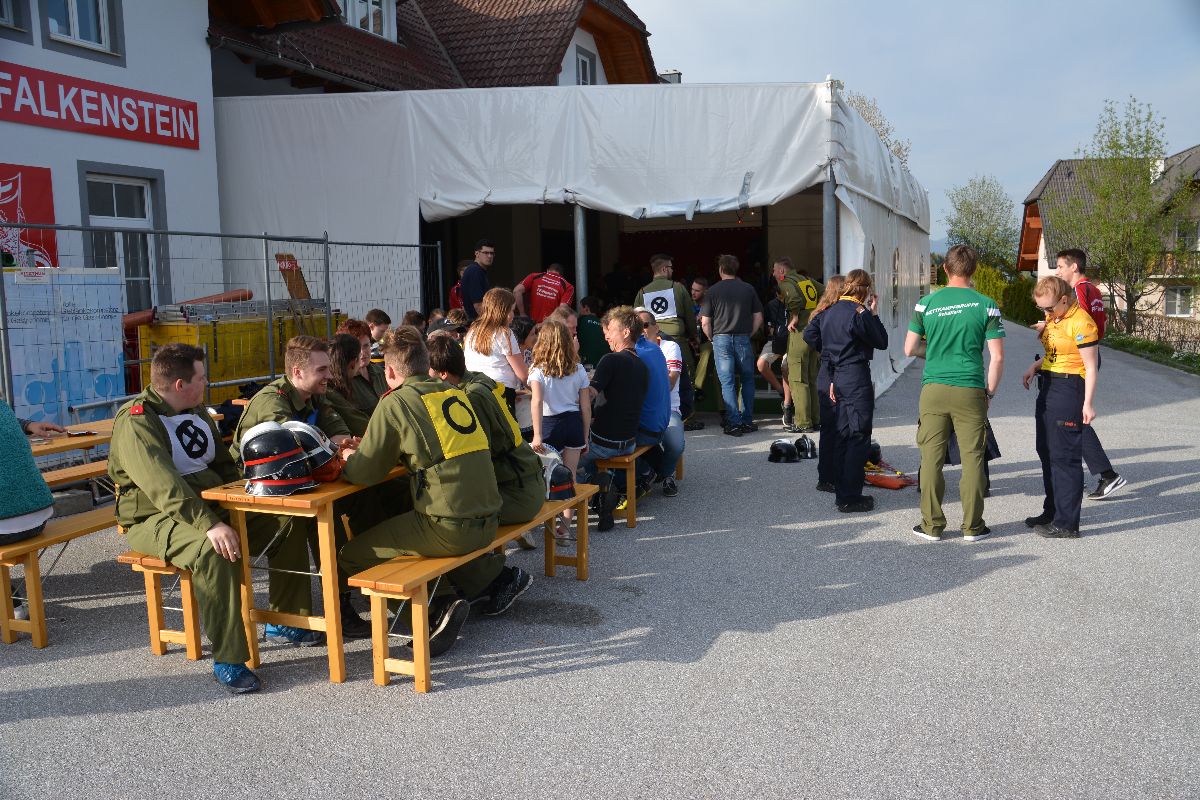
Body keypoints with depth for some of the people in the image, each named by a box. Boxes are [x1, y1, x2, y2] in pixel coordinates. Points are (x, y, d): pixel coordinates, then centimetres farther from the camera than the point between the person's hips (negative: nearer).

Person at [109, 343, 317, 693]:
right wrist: (209, 524, -39)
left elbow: (224, 464, 21)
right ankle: (228, 660, -28)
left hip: (210, 509, 8)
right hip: (155, 520, -8)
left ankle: (285, 622, 7)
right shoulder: (136, 421, -16)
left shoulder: (197, 412, 12)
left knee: (286, 521, -4)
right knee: (214, 550, -37)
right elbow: (162, 486, -30)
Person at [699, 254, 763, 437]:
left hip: (721, 339, -1)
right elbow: (758, 318, 4)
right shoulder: (748, 289, 5)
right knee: (747, 380, 14)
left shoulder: (713, 290, -1)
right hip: (743, 339, 2)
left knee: (727, 383, 1)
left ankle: (734, 423, -2)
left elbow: (705, 322, -3)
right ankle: (747, 421, 13)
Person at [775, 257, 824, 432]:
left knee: (798, 380, -3)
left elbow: (795, 298, -25)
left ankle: (803, 423, -3)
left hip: (799, 333, -8)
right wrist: (817, 316, 17)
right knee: (811, 379, 14)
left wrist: (795, 317, -12)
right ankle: (815, 420, 17)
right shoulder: (807, 279, 17)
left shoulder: (785, 282, -6)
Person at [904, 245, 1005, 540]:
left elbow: (909, 349, 6)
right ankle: (972, 526, 13)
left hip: (933, 390, 1)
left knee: (931, 457, 6)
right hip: (970, 391, -1)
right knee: (971, 458, 7)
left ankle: (932, 525, 12)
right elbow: (997, 357, -2)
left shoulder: (926, 303, 1)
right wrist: (989, 393, 9)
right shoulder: (986, 305, -1)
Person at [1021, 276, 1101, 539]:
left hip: (1069, 387, -10)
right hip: (1048, 385, 10)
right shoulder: (1054, 318, 12)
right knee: (1047, 451, 16)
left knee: (1065, 455, -7)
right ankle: (1052, 511, 30)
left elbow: (1091, 367, -16)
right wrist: (1035, 367, 7)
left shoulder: (1081, 322, -16)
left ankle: (1067, 524, 0)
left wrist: (1087, 403, -19)